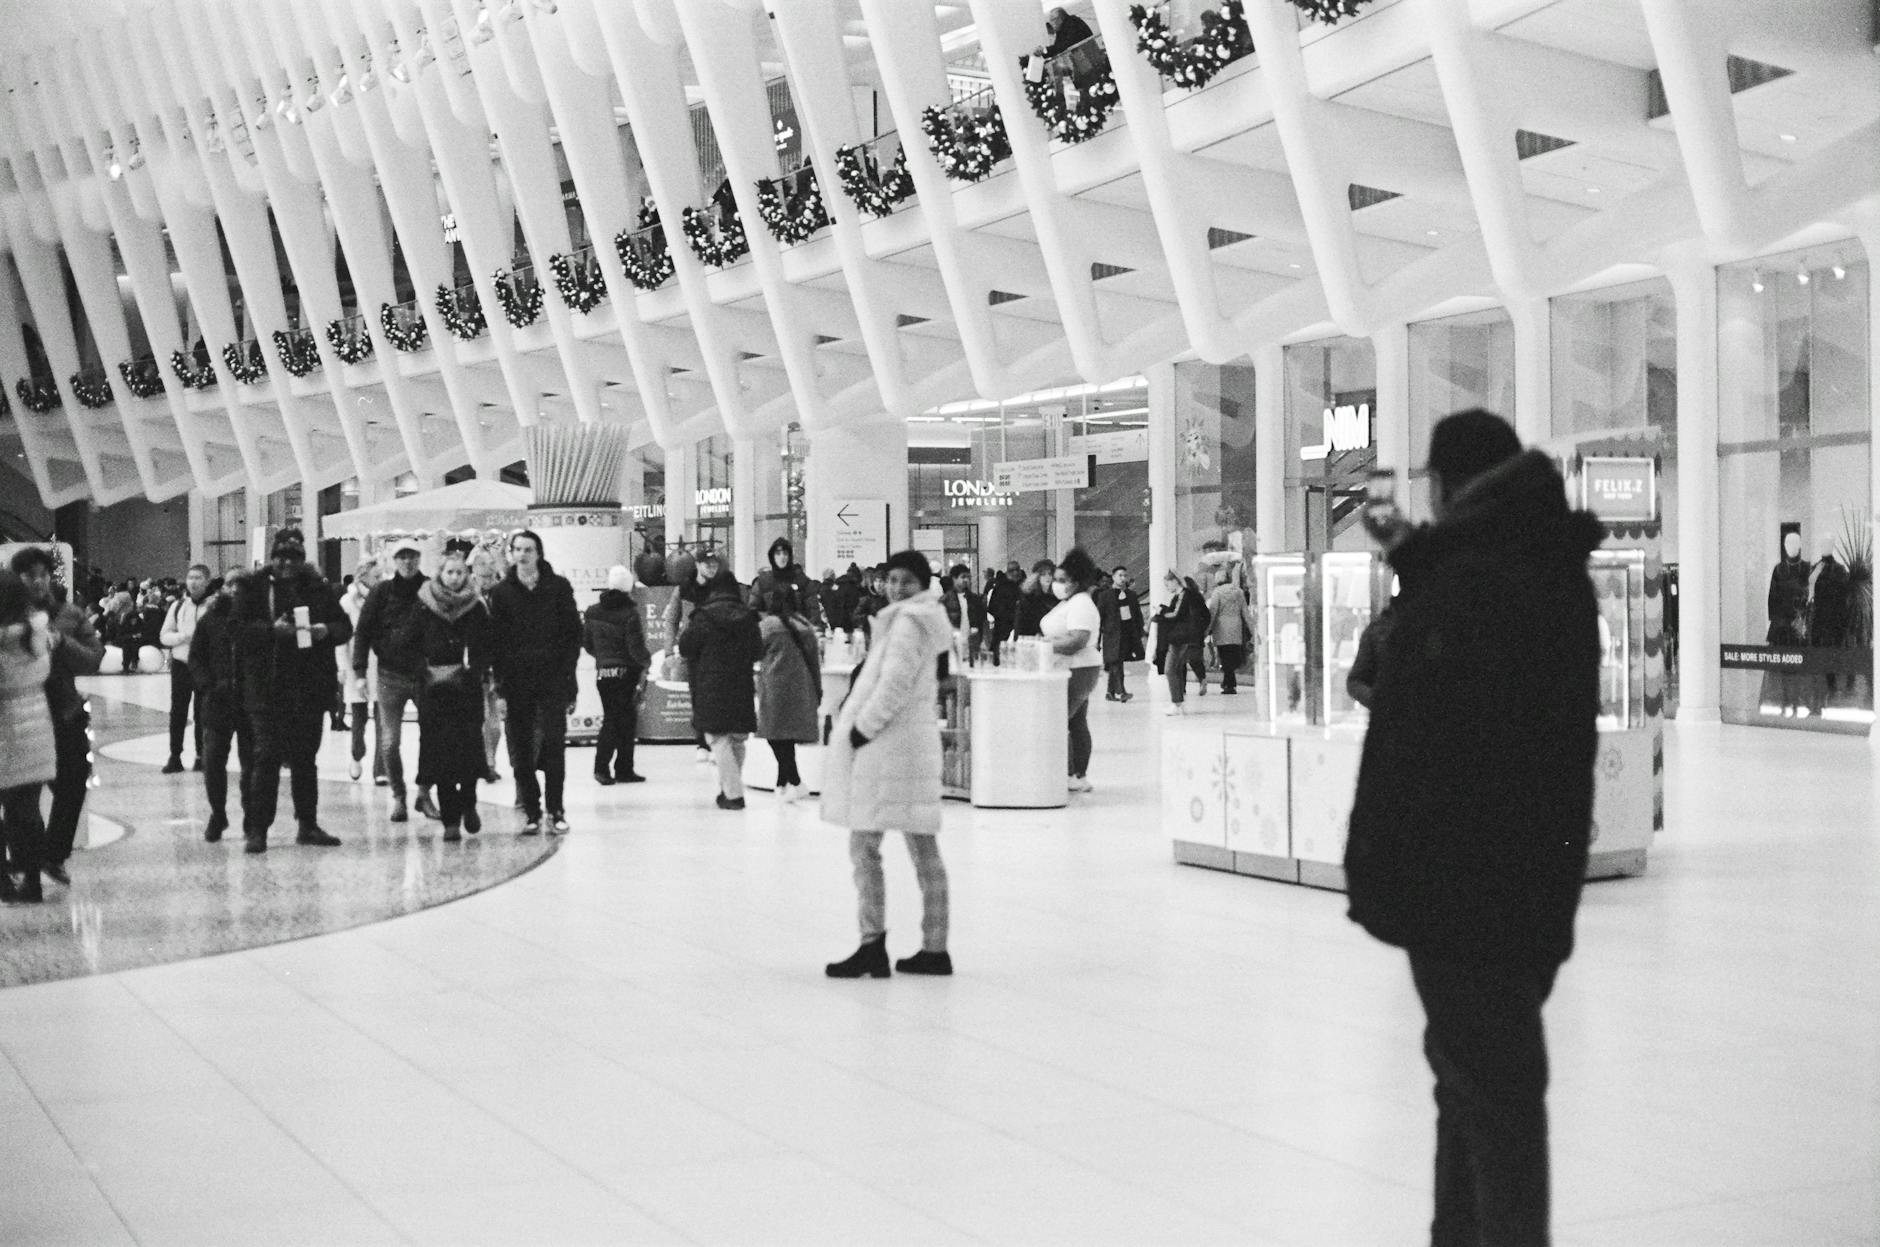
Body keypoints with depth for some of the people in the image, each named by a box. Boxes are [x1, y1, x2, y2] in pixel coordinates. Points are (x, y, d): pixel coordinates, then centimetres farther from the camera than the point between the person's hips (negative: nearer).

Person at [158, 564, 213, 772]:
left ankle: (201, 755, 14)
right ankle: (175, 756, 9)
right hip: (181, 663, 3)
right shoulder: (178, 606, 7)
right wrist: (182, 636, -9)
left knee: (202, 712, 4)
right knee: (177, 712, 4)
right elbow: (164, 635, 9)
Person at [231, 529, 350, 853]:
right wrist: (272, 629, -22)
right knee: (267, 756, -7)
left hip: (310, 688, 3)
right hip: (267, 689, -3)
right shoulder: (252, 587, 1)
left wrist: (326, 630, -12)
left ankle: (308, 825, 20)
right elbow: (240, 629, -8)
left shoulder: (319, 587, 9)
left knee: (305, 758, 11)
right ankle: (256, 829, -2)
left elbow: (344, 626, 9)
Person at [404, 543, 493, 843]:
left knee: (469, 748, -8)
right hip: (434, 690, 0)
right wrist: (423, 671, -3)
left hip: (468, 690, 0)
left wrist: (472, 669, -10)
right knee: (440, 751, -3)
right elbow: (408, 646, 5)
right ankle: (451, 820, 3)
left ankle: (468, 804, 19)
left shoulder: (477, 609, 4)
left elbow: (487, 649, 4)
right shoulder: (424, 608, 2)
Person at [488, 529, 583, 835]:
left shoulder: (558, 587, 4)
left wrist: (566, 674, -5)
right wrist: (501, 685, -3)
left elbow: (574, 633, 4)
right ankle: (531, 812, 7)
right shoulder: (502, 593, 7)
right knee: (521, 750, 1)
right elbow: (496, 642, 5)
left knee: (553, 745, -5)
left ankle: (555, 810, 3)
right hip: (517, 681, 1)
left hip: (552, 679, -1)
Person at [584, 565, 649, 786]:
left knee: (610, 719, 14)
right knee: (626, 721, 6)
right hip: (626, 673, -5)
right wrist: (647, 662, 3)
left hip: (602, 674, 5)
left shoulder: (593, 612, 2)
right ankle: (623, 769, 10)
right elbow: (636, 648, -17)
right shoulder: (629, 614, -14)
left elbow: (587, 644, 8)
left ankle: (601, 767, 4)